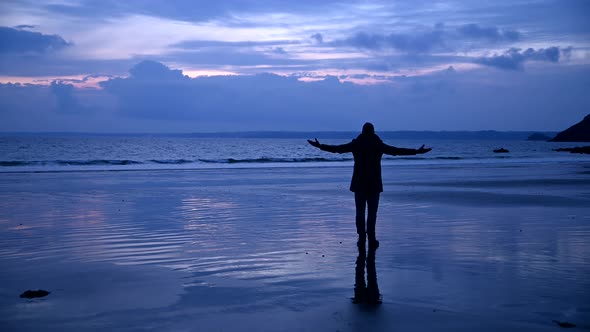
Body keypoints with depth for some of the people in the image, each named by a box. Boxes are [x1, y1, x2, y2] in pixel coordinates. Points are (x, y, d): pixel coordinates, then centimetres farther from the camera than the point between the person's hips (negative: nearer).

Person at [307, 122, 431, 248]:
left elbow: (337, 148, 2)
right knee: (372, 212, 3)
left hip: (359, 183, 1)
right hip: (374, 184, 0)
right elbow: (397, 151, -1)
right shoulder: (378, 145, -1)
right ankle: (371, 239, -1)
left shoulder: (356, 144, 0)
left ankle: (362, 238, 3)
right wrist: (417, 151, 6)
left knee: (360, 211, 6)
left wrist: (320, 146, 12)